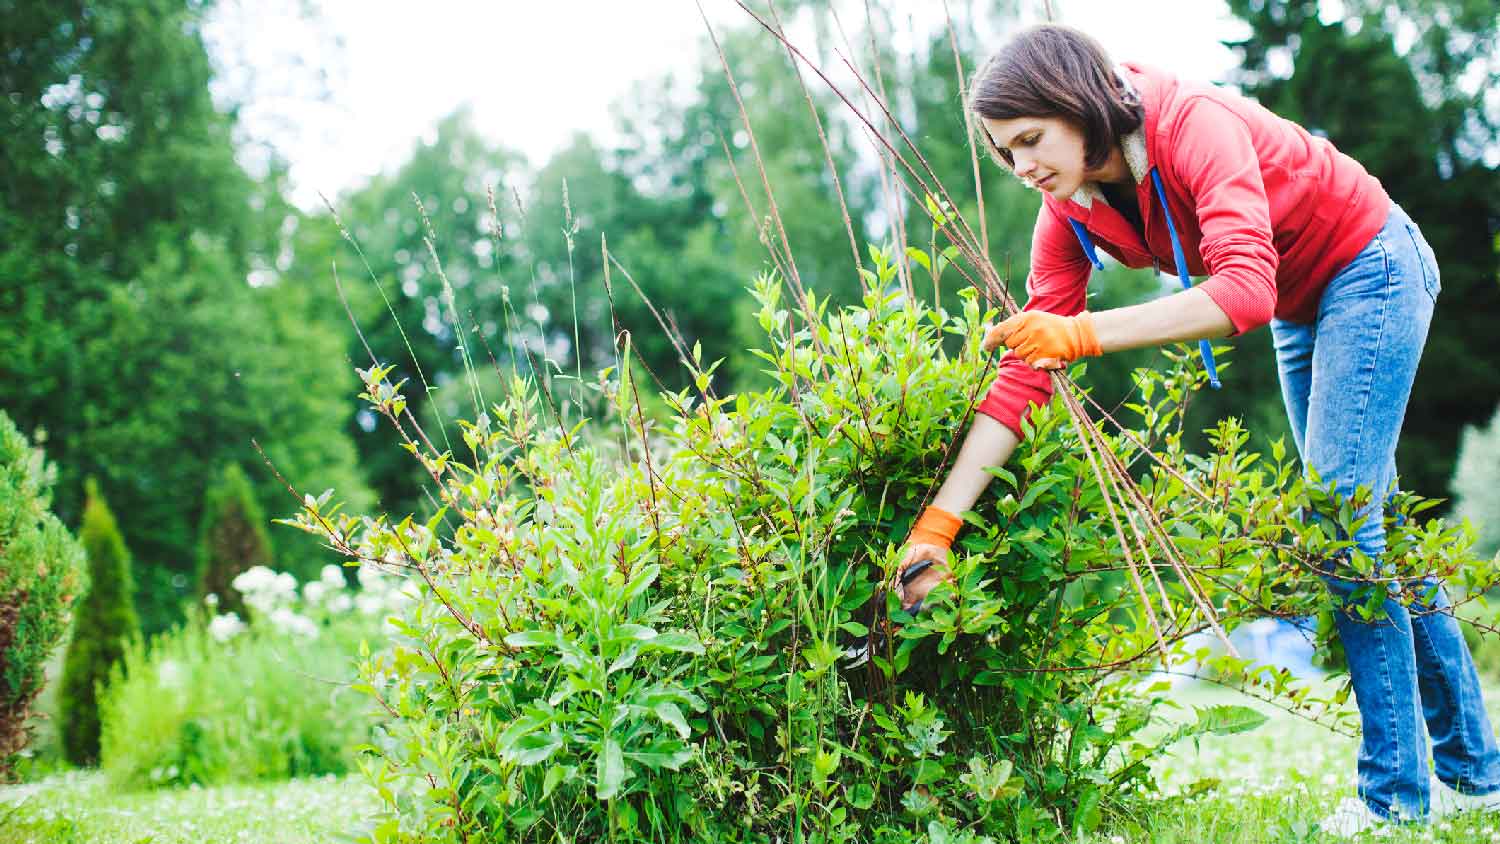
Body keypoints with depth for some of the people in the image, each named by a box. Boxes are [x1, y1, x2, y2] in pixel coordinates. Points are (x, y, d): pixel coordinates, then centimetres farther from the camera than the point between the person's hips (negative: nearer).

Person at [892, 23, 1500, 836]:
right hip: (1302, 307, 8)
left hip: (1371, 269, -8)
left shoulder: (1195, 125, -32)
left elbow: (1247, 289, -46)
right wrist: (938, 521, -20)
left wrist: (1084, 334, -51)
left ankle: (1396, 792, -7)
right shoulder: (1071, 213, -12)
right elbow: (1027, 372, -14)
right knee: (1364, 523, 11)